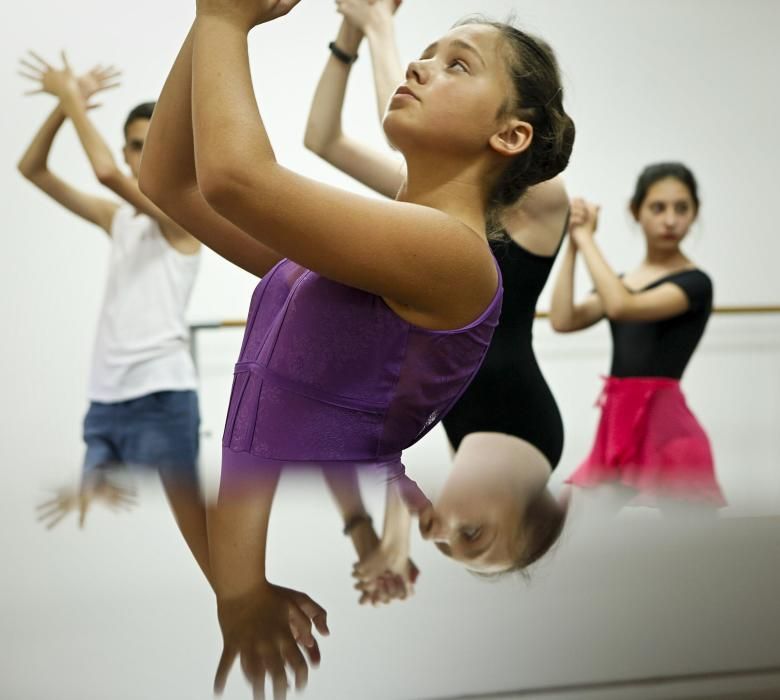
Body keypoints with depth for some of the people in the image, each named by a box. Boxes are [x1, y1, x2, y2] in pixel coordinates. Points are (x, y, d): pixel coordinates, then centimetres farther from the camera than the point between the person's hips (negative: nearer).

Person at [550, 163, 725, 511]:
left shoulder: (694, 283, -8)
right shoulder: (621, 282, 14)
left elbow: (621, 306, -23)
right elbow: (563, 320, -1)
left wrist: (586, 238, -14)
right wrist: (572, 247, -4)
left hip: (663, 426, -7)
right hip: (618, 424, 7)